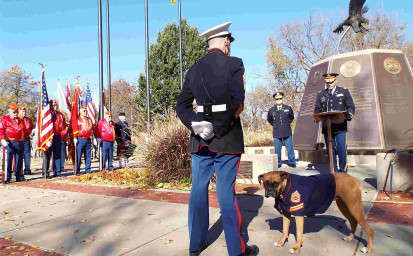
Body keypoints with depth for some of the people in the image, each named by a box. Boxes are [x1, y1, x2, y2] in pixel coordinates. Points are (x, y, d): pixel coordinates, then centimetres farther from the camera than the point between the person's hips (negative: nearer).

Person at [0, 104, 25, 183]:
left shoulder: (19, 120, 18)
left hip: (20, 143, 5)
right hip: (10, 143, -5)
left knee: (19, 160, 9)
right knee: (8, 160, -4)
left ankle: (20, 177, 17)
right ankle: (7, 178, 2)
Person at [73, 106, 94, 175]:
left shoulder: (89, 120, 16)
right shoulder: (77, 119, -1)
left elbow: (92, 128, 24)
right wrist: (74, 138, -12)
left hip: (88, 139, 5)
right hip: (80, 139, -5)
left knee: (88, 156, 7)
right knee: (78, 156, -3)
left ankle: (88, 169, 14)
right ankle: (77, 171, 3)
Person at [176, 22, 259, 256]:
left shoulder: (194, 70, 11)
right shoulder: (234, 64, -4)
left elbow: (182, 106, 4)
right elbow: (237, 101, -16)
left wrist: (198, 127, -6)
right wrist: (217, 128, -12)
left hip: (200, 139, 5)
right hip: (227, 138, -4)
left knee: (198, 189, 12)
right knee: (226, 192, 1)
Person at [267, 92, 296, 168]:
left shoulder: (288, 108, 3)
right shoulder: (271, 110, 2)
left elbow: (291, 118, 21)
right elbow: (269, 120, 20)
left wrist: (287, 124, 14)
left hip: (287, 132, 0)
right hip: (277, 133, 0)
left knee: (290, 148, 4)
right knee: (277, 149, 4)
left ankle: (291, 162, 17)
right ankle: (278, 163, 16)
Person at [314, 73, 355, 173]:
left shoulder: (344, 92, 12)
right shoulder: (321, 95, 16)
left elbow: (351, 107, 8)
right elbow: (317, 110, 14)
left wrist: (349, 115, -14)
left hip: (340, 127, -2)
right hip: (326, 127, 2)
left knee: (341, 149, -7)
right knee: (330, 150, 5)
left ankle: (342, 170, 7)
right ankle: (333, 171, 14)